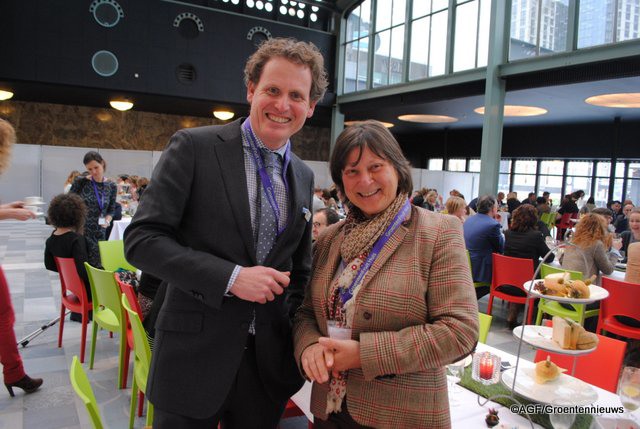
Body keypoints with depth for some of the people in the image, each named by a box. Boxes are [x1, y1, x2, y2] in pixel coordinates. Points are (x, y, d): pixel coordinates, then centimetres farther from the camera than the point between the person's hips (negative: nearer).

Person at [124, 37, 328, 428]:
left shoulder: (304, 177, 7)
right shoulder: (194, 147, -9)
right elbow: (141, 240, -13)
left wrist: (297, 334, 3)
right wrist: (230, 277, -21)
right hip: (195, 357, -4)